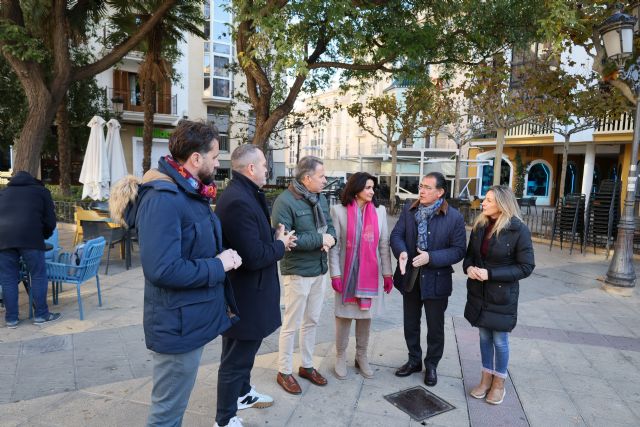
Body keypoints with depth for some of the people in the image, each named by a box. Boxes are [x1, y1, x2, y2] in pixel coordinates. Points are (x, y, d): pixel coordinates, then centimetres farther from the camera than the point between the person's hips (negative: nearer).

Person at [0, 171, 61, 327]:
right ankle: (41, 315, 9)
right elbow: (50, 220, 12)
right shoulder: (41, 191, 18)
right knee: (38, 276, 6)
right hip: (29, 237, -4)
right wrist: (43, 236, 26)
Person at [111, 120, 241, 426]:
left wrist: (223, 257, -3)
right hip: (179, 325, -10)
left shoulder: (190, 193, 9)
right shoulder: (163, 199, -24)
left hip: (192, 319, 10)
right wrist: (218, 266, -19)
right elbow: (163, 270, -32)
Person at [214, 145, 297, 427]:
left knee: (246, 352, 28)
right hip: (244, 296, -10)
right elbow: (254, 256, -31)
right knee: (235, 359, 9)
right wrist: (280, 245, -13)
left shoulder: (246, 195, 6)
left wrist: (277, 237, -2)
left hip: (249, 291, 10)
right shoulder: (238, 201, -27)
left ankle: (243, 393, 49)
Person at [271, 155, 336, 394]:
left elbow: (330, 226, 11)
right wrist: (319, 239, -21)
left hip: (320, 270, 8)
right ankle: (284, 372, 23)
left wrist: (330, 238, -13)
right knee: (292, 324, 5)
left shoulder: (320, 198, 8)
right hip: (297, 272, -7)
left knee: (312, 321, 18)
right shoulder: (285, 201, -18)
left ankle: (307, 366, 34)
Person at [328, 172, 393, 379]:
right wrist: (335, 274, -11)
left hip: (370, 274, 3)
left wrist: (387, 273, 2)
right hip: (346, 273, -2)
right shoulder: (338, 210, -7)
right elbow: (334, 245, -7)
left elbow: (384, 244, 3)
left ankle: (362, 356, 29)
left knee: (366, 315, 13)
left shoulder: (379, 211, 1)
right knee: (344, 315, 8)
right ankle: (340, 357, 25)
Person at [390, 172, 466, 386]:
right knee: (410, 323, 18)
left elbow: (458, 250, -12)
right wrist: (401, 252, -26)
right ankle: (414, 360, 39)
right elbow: (396, 234, -5)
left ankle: (431, 365, 35)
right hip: (410, 277, 4)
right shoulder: (409, 210, -1)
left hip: (436, 280, -3)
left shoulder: (454, 217, -11)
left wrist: (430, 257, -24)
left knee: (435, 327, 13)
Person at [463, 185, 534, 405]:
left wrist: (491, 274, -21)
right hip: (479, 292, 5)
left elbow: (526, 267, -13)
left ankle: (499, 382, 30)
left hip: (502, 295, -4)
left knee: (499, 340, 9)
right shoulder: (480, 225, 1)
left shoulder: (518, 230, -15)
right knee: (484, 336, 16)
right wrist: (469, 267, -12)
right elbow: (470, 253, 11)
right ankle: (486, 378, 33)